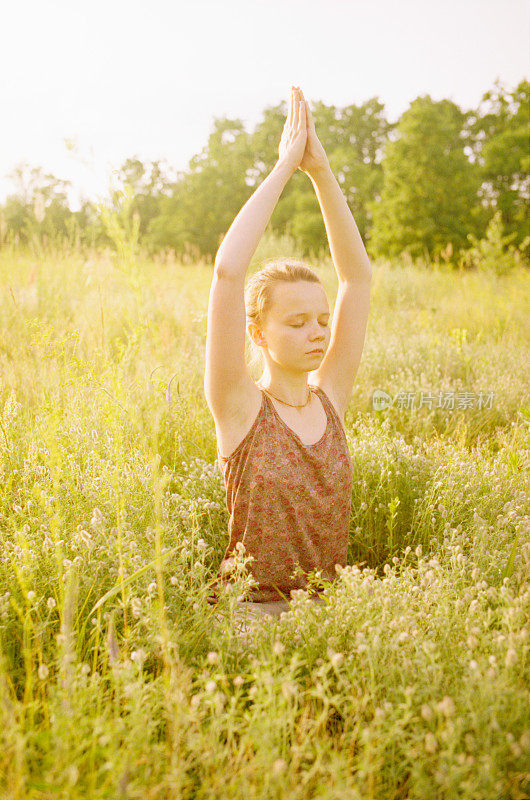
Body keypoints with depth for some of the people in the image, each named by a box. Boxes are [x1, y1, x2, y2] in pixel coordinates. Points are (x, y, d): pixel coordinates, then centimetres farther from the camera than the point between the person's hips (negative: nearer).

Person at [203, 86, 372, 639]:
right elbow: (228, 271, -20)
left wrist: (321, 170, -5)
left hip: (328, 608, 5)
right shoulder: (238, 405, -8)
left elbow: (358, 275, 0)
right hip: (252, 612, -5)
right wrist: (284, 168, -15)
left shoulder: (330, 397, 4)